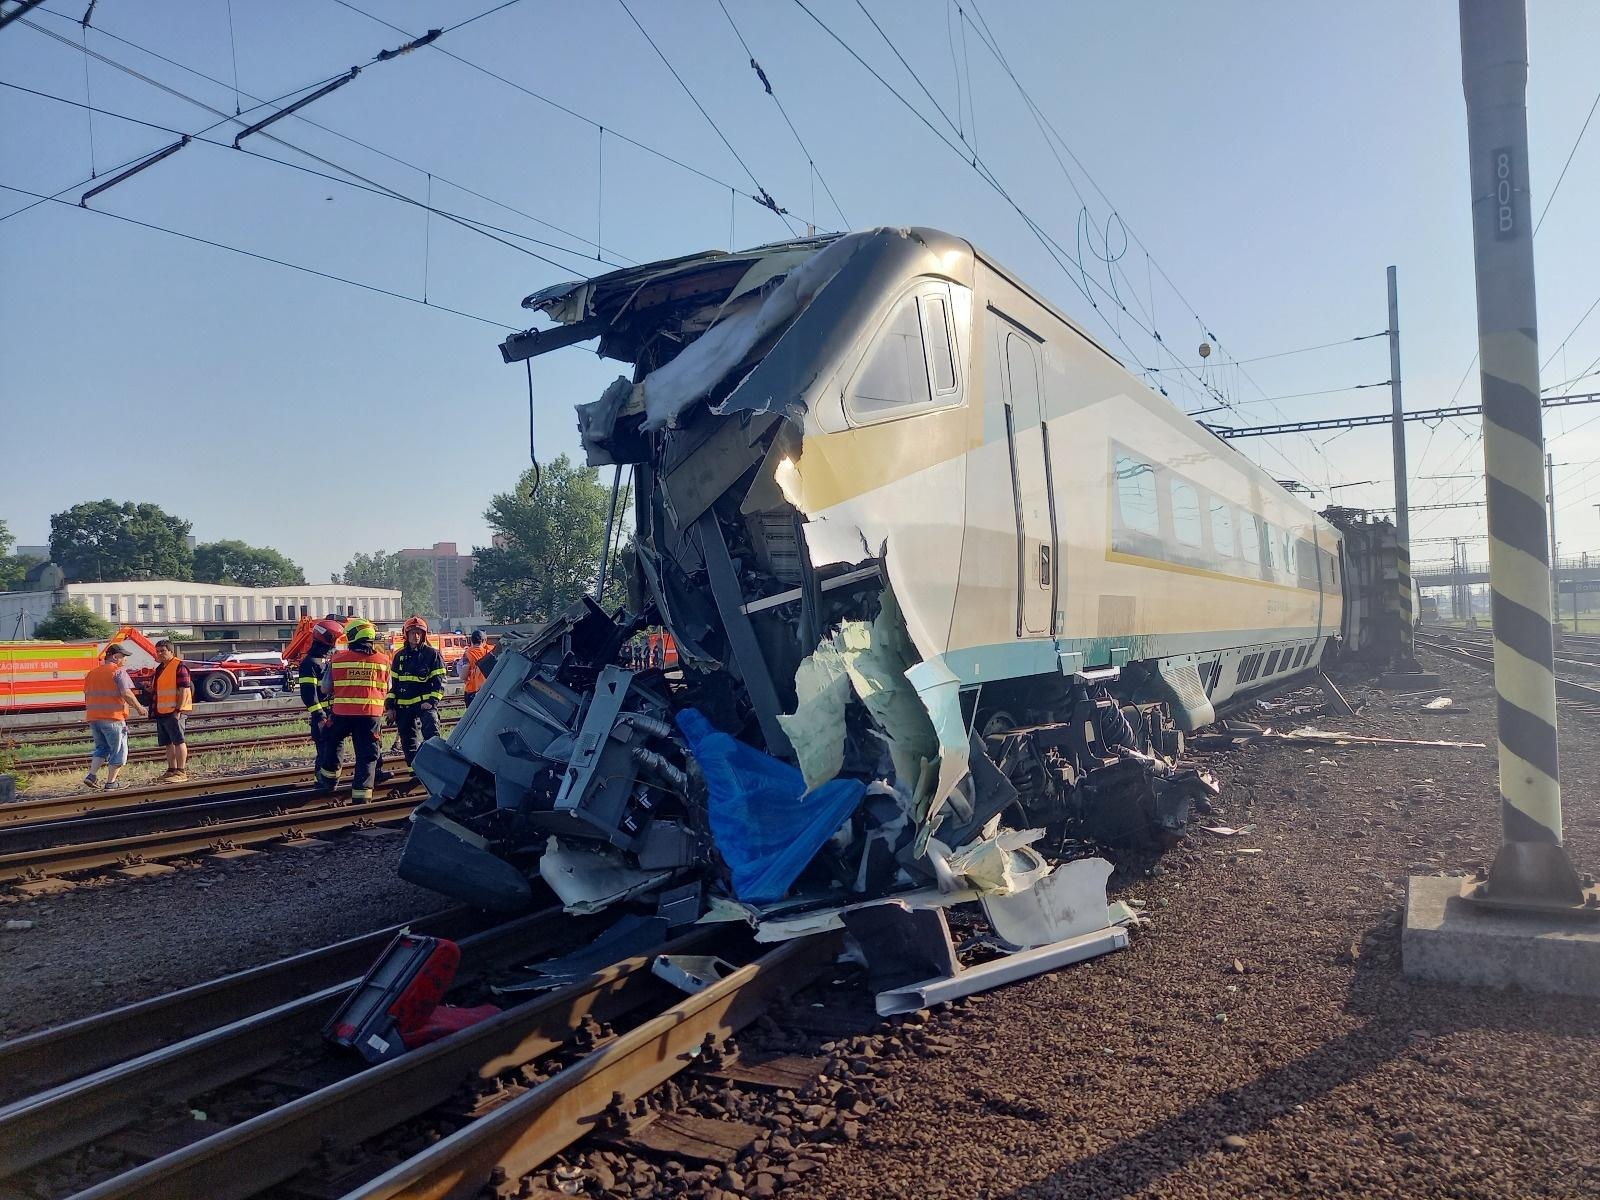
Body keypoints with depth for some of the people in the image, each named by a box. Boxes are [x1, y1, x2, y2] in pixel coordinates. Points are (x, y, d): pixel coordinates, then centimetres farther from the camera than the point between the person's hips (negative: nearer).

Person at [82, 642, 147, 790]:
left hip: (93, 717, 7)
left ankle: (92, 775, 5)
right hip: (113, 717, -7)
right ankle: (111, 783, 6)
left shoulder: (93, 672, 15)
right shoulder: (118, 671, -8)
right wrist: (139, 708, -9)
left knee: (102, 747, 21)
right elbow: (126, 693, -19)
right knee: (118, 750, 5)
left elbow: (87, 695, 19)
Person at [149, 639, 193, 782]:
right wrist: (151, 688, 12)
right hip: (161, 712, 10)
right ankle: (171, 770, 18)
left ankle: (181, 772, -7)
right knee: (169, 743, 12)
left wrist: (178, 710, -21)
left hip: (174, 712, -9)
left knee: (178, 741, -7)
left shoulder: (179, 666, -11)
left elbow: (184, 689, -17)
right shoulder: (160, 668, 19)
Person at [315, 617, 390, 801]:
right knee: (367, 754, 7)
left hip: (342, 712, 0)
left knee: (331, 741, 28)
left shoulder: (337, 658, -2)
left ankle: (329, 777, 37)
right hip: (371, 714, 0)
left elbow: (325, 689, 3)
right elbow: (386, 690, 8)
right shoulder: (382, 660, 0)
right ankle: (361, 793, 5)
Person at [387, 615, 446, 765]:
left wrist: (432, 700, -15)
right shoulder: (400, 656, 12)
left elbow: (439, 681, -4)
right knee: (408, 742, 11)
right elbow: (393, 682, 18)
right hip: (404, 706, 5)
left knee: (432, 735, -23)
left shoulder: (432, 654, -2)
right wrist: (390, 705, 11)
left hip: (425, 703, -5)